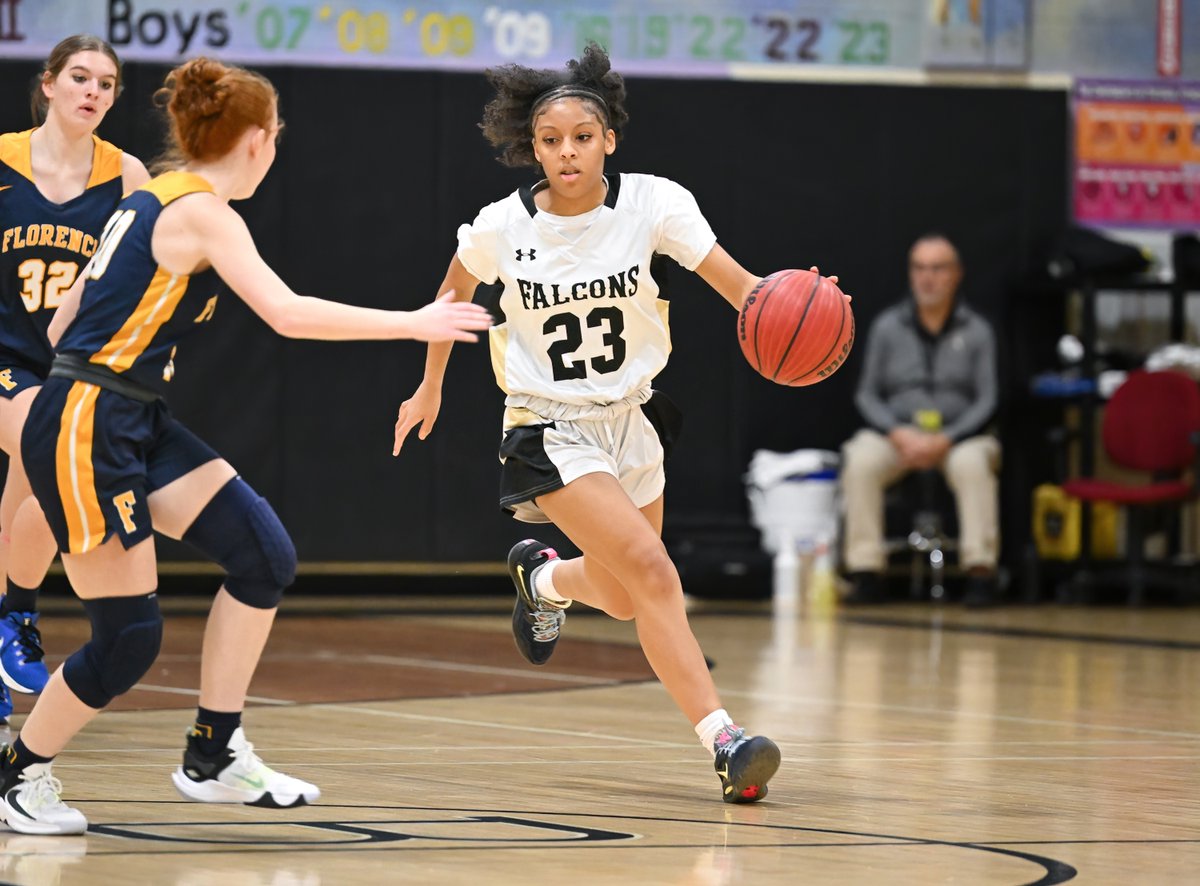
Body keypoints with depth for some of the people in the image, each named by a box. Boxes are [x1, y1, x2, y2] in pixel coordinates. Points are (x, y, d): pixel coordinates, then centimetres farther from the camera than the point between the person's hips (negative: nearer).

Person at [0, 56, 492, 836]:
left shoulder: (154, 200, 14)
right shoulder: (200, 211, -13)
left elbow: (64, 324, 17)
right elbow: (288, 313, -25)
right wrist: (413, 323, -19)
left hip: (139, 423, 9)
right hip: (84, 432, -9)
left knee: (265, 555, 0)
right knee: (129, 637, -4)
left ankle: (215, 757, 9)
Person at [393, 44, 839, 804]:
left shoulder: (653, 205, -14)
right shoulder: (503, 227, -14)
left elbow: (740, 286, -23)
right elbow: (455, 292, 8)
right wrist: (430, 387, 17)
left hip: (632, 419, 4)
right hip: (552, 433, -4)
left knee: (624, 599, 17)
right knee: (653, 573, -22)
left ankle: (542, 576, 52)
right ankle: (723, 740, -25)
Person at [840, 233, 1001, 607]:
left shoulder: (976, 331, 3)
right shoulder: (887, 327, 7)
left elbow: (986, 401, -1)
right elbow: (867, 394, 6)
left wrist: (944, 441, -17)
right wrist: (899, 435, -12)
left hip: (958, 437, -1)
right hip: (897, 433, 1)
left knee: (971, 463, -36)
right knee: (860, 461, -31)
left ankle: (981, 571, -32)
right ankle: (866, 573, -27)